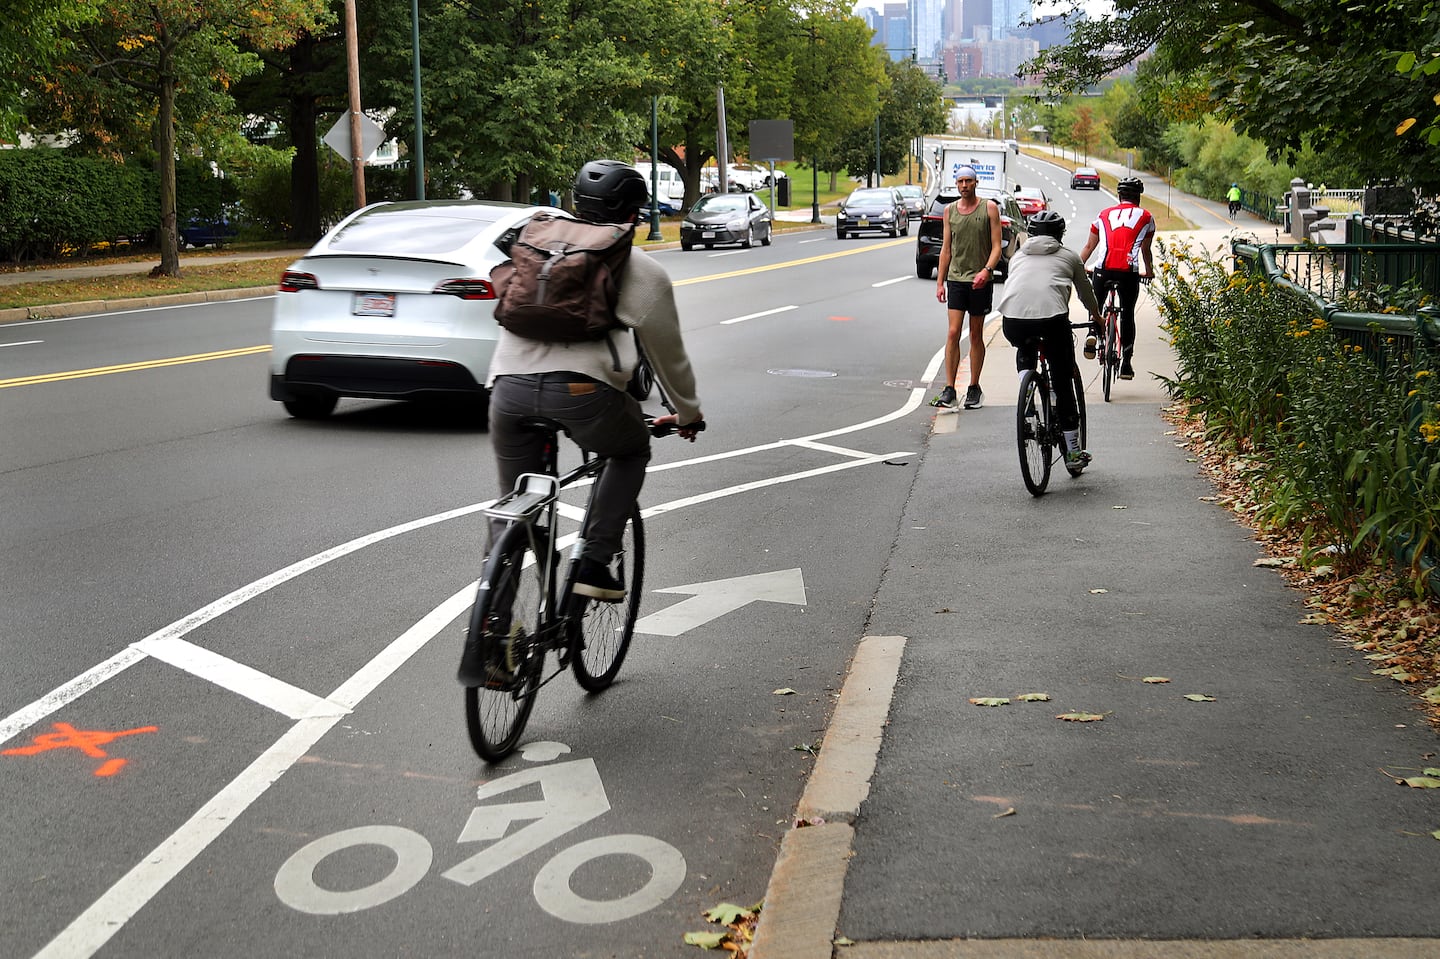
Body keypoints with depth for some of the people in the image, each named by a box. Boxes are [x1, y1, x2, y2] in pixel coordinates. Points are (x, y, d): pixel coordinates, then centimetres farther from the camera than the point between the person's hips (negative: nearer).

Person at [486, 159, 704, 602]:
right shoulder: (643, 270, 13)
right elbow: (667, 354, 19)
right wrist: (688, 415, 35)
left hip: (509, 387, 4)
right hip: (582, 390, -3)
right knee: (632, 452, 27)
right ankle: (594, 566, 16)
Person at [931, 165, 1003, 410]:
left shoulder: (989, 208, 0)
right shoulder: (950, 210, 9)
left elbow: (996, 246, -3)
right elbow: (946, 248, 13)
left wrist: (986, 270, -20)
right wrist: (940, 282, 8)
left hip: (981, 281, -2)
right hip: (956, 279, 2)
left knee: (976, 335, 6)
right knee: (953, 333, -7)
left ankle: (974, 389, 14)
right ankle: (949, 389, -7)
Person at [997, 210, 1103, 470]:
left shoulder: (1018, 256, 29)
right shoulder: (1069, 256, 25)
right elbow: (1086, 292, 38)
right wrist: (1096, 316, 57)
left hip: (1012, 318, 2)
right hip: (1051, 316, -2)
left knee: (1024, 349, 38)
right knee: (1063, 384, 10)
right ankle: (1073, 452, 16)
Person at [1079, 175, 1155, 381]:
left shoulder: (1104, 214, 18)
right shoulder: (1146, 217, 15)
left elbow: (1089, 246, 20)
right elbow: (1145, 251, 20)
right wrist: (1149, 271, 36)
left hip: (1103, 268, 1)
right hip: (1129, 271, -1)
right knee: (1127, 314, 11)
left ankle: (1093, 333, -8)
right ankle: (1126, 363, 8)